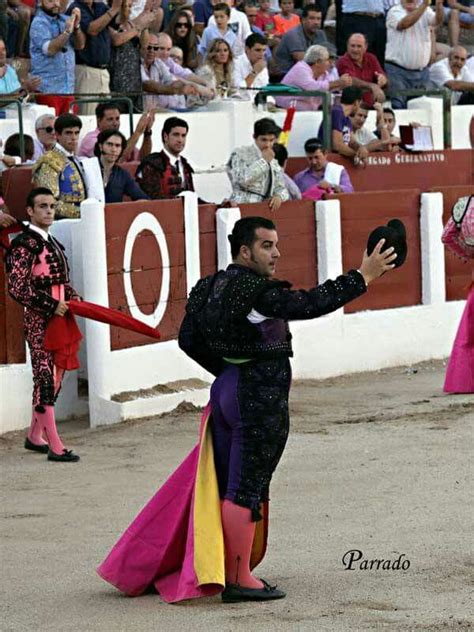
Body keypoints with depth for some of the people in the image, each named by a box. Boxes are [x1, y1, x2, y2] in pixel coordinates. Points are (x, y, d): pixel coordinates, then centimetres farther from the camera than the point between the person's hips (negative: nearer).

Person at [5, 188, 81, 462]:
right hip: (39, 321, -9)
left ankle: (34, 436, 26)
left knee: (54, 379, 14)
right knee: (45, 379, -9)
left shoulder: (53, 243, 15)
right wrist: (52, 306, -20)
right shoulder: (24, 244, -13)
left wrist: (71, 296, 5)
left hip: (58, 318, 9)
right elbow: (17, 288, -19)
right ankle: (55, 446, -9)